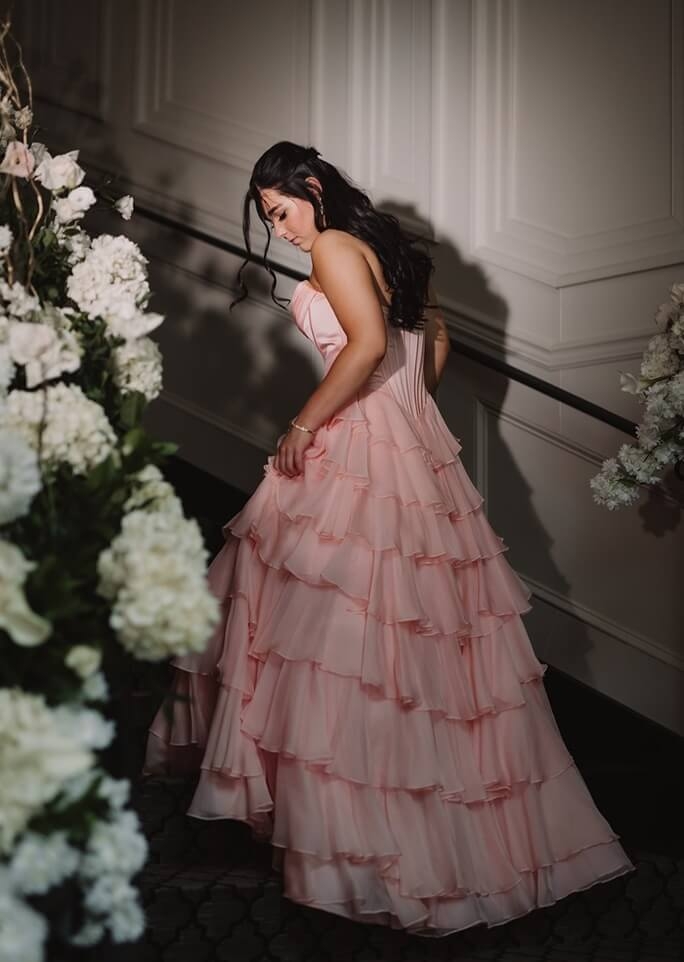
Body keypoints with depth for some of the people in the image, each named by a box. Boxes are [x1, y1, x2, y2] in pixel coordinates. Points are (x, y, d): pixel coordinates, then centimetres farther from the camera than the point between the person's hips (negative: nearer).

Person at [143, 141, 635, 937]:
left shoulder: (334, 247, -9)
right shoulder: (385, 245, 17)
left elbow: (367, 343, -23)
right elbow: (435, 339, 22)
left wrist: (303, 424, -16)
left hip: (357, 454, -9)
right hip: (415, 448, 9)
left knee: (337, 616, -2)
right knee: (413, 616, 13)